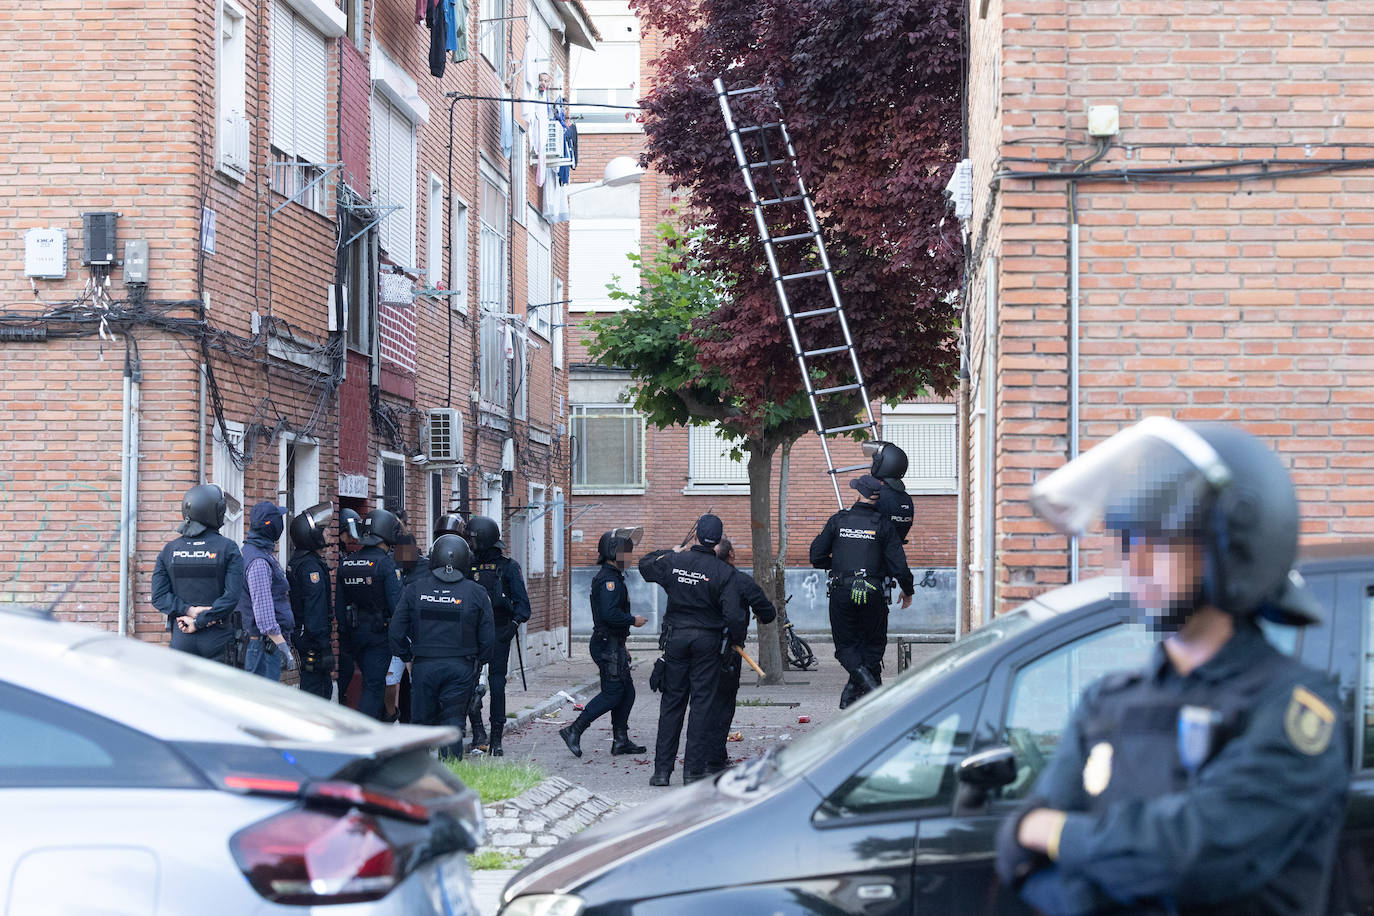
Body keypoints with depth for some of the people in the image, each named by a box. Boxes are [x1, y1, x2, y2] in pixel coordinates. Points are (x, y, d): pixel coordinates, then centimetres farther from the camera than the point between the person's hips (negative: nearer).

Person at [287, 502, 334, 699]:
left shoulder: (295, 562, 15)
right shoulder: (311, 565, -17)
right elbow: (316, 608, -22)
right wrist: (324, 647, -23)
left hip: (300, 636, 10)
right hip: (313, 638, -10)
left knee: (324, 687, 16)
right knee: (316, 691, -8)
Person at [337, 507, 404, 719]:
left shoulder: (346, 563, 5)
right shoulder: (386, 563, -15)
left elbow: (339, 603, 10)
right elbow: (396, 603, -17)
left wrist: (344, 633, 18)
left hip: (355, 631, 6)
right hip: (379, 631, -6)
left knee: (373, 680, 20)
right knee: (373, 685, -4)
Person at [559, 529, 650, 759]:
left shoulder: (612, 576, 17)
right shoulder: (609, 579, -17)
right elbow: (610, 613, -28)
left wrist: (621, 646, 25)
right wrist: (633, 620, -14)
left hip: (612, 644, 11)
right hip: (608, 645, -11)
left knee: (627, 691, 11)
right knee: (612, 693, -9)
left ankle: (621, 740, 14)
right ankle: (574, 731, -7)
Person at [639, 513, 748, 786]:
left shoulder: (673, 562, -3)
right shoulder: (724, 572, -11)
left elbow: (644, 565, 18)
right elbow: (734, 614, -15)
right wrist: (736, 640, 4)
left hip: (676, 638, 2)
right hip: (708, 641, -2)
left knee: (671, 702, 10)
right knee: (701, 703, 3)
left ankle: (662, 769, 9)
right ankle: (694, 770, 3)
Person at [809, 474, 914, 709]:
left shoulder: (838, 520, 2)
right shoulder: (883, 525, -1)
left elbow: (816, 556, 4)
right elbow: (898, 565, -3)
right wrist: (908, 591, 13)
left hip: (841, 593, 1)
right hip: (873, 593, -1)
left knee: (845, 645, 11)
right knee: (873, 644, 15)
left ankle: (860, 674, -18)